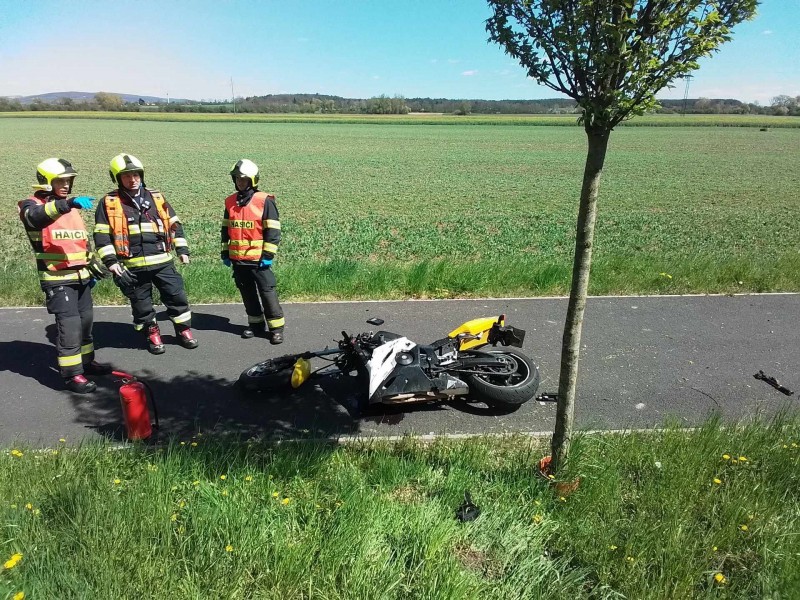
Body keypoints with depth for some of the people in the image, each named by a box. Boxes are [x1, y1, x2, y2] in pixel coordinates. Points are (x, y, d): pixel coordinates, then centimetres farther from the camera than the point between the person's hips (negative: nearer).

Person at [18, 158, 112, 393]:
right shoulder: (32, 205, -6)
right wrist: (67, 203, -48)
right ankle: (72, 374, -4)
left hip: (81, 276, 8)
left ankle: (86, 361, 30)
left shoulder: (73, 208, 17)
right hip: (57, 279, -7)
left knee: (85, 321, 15)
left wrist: (92, 268, 22)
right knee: (69, 325, -11)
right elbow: (38, 216, -32)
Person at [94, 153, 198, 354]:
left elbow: (174, 224, 14)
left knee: (177, 296, 3)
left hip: (162, 261, 2)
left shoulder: (156, 198, 9)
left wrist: (182, 249, 9)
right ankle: (152, 334, 27)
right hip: (133, 266, -2)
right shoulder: (109, 203, 0)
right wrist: (110, 261, -9)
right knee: (141, 303, 10)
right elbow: (101, 234, -1)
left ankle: (183, 330, 20)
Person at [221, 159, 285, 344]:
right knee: (247, 293, 14)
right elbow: (225, 229, 17)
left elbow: (273, 230, -10)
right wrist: (225, 252, 15)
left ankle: (276, 327, 4)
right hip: (237, 259, 6)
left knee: (267, 291, -3)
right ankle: (255, 323, 26)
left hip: (258, 258, -6)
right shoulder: (230, 202, 9)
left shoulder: (265, 201, -8)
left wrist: (268, 255, -14)